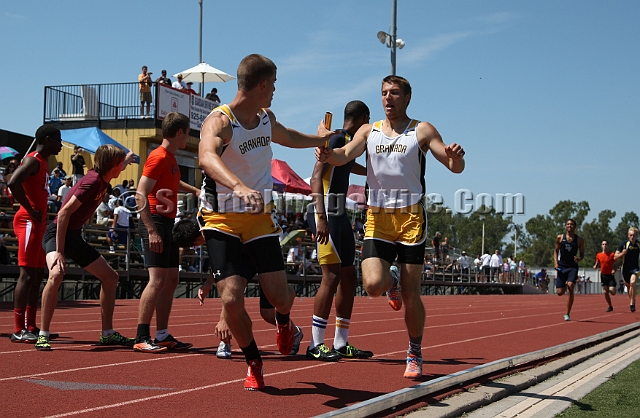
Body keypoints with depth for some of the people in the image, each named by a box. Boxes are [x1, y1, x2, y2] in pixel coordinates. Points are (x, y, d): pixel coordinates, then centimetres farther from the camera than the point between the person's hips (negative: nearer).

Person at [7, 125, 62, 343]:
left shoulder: (42, 163, 19)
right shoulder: (33, 160, -11)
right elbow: (13, 183, -26)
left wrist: (41, 216, 13)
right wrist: (31, 211, -20)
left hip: (38, 223, 10)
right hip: (29, 222, -10)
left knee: (37, 275, 10)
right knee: (27, 274, -10)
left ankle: (30, 327, 15)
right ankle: (18, 330, -9)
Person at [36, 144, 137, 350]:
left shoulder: (102, 179, 3)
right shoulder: (92, 181, -23)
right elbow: (64, 213, -28)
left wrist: (126, 160, 47)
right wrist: (59, 252, -30)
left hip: (75, 237, 10)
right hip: (57, 234, -10)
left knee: (110, 277, 11)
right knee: (56, 274, -36)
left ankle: (107, 333, 19)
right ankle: (43, 336, -27)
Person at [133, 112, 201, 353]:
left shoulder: (170, 157, 16)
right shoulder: (158, 157, -12)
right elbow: (140, 195, -19)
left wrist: (194, 190, 30)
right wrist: (152, 231, -24)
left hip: (168, 224, 10)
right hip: (157, 223, -10)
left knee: (171, 280, 10)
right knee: (157, 280, -14)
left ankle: (162, 336, 16)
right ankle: (141, 338, -12)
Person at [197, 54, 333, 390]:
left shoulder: (266, 118, 6)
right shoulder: (219, 121, -19)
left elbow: (286, 137, 31)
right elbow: (207, 157, -41)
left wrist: (321, 139, 43)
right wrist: (239, 186, -59)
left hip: (260, 216, 5)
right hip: (222, 219, -5)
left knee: (279, 296, -5)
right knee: (232, 299, -16)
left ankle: (283, 323, 34)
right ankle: (253, 363, 12)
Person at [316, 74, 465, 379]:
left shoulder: (421, 131, 3)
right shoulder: (369, 131, 11)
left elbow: (456, 167, -2)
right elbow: (346, 154, -4)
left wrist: (455, 156, -27)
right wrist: (328, 154, -28)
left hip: (411, 218, -1)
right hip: (377, 219, 2)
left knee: (411, 294, 1)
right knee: (373, 285, -17)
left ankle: (415, 355, 20)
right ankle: (391, 285, 21)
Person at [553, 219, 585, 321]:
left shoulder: (579, 240, 2)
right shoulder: (560, 238, 4)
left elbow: (582, 254, 9)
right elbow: (556, 250, 11)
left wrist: (579, 258, -14)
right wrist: (555, 263, -3)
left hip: (573, 267, -1)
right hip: (561, 266, 1)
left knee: (570, 287, -21)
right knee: (559, 292, -1)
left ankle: (567, 314, -10)